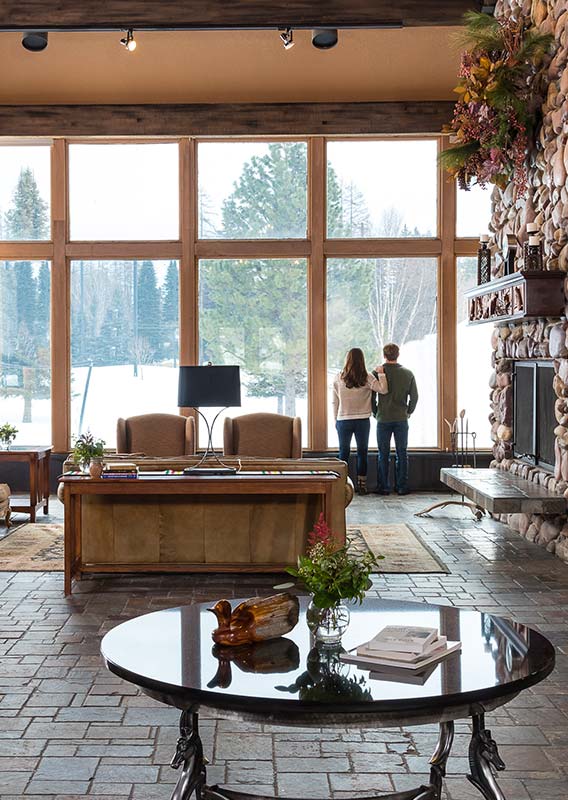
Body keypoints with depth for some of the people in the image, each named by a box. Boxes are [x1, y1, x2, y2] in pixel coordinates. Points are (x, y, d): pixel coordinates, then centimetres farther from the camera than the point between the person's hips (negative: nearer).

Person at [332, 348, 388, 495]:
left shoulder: (338, 378, -3)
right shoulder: (367, 378, -7)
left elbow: (335, 402, 1)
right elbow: (383, 389, -14)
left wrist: (336, 420, 10)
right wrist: (381, 373, -3)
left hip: (343, 420, 0)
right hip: (362, 421, 0)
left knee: (343, 452, 9)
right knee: (362, 452, 9)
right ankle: (362, 485, 9)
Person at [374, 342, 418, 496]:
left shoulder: (377, 372, -5)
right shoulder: (408, 374, 0)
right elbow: (414, 397, 2)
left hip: (383, 419, -1)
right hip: (401, 419, 1)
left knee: (383, 455, 5)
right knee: (402, 454, 7)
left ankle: (383, 487, 7)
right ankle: (402, 487, 8)